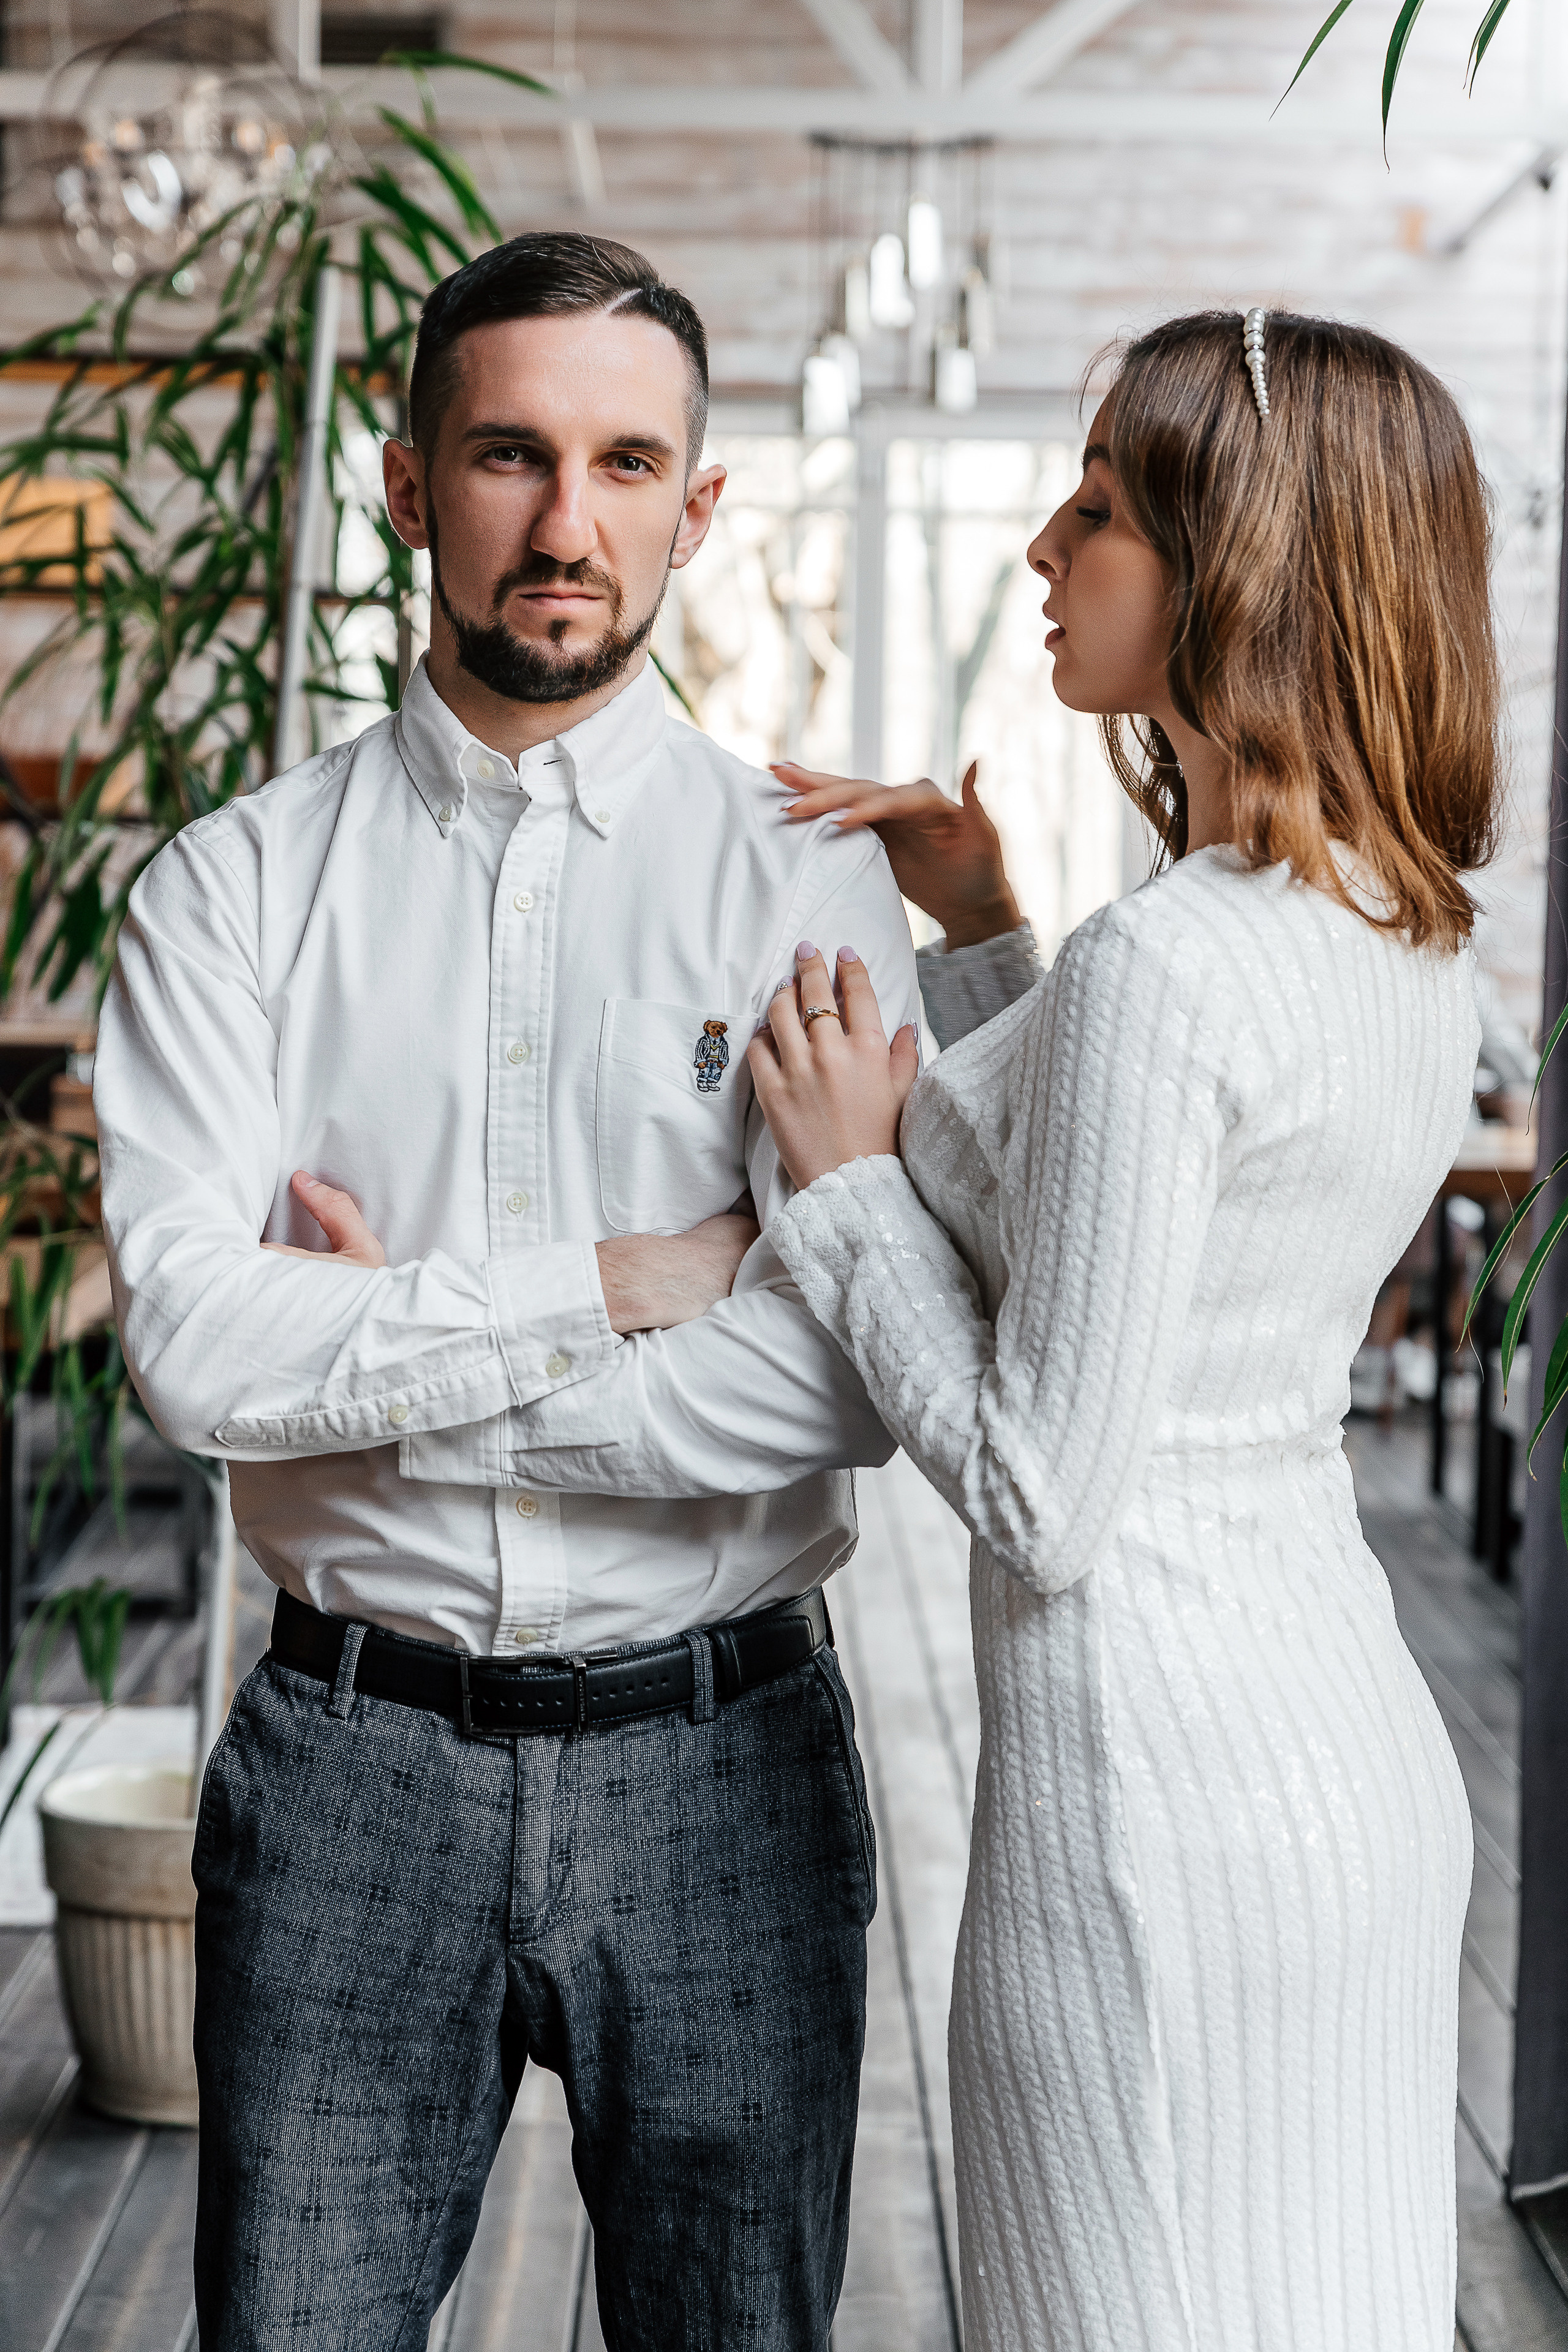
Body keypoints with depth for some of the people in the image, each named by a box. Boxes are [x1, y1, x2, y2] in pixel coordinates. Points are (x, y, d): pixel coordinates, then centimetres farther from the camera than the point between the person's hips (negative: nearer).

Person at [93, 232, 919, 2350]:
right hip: (352, 1760, 0)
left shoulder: (809, 878, -2)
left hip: (717, 1761, 0)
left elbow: (859, 1375, -15)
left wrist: (374, 1371, -12)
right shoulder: (239, 887, 0)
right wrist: (610, 1286, -15)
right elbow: (193, 1346, -13)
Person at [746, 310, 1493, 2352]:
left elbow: (1043, 1501, -19)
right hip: (1364, 1770, 9)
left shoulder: (1167, 968, -21)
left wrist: (850, 1174, -8)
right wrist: (983, 931, 14)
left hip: (1163, 1807, -9)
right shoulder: (1411, 939, 6)